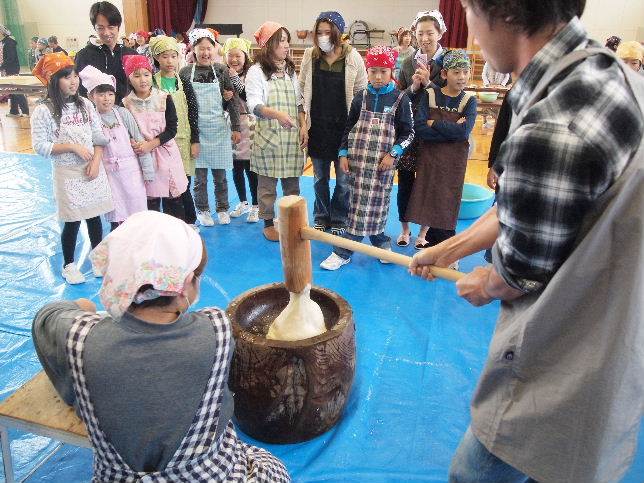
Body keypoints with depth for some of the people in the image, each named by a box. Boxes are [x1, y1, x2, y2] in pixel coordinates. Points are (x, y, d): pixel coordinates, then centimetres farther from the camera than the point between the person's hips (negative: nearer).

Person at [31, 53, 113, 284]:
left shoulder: (85, 104, 3)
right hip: (67, 173, -3)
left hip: (92, 170, 4)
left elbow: (99, 137, 4)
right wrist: (72, 146, -16)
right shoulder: (44, 111, -9)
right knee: (72, 221, 4)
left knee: (94, 216, 11)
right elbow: (40, 146, -10)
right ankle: (69, 265, 23)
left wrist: (96, 163, -8)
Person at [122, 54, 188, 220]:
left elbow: (172, 129, -6)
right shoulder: (126, 104, -2)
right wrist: (134, 144, -16)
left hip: (166, 152, 0)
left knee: (173, 199, 6)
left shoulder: (164, 99, -2)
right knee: (150, 201, 4)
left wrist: (151, 144, -16)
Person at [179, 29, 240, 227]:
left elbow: (231, 101, 1)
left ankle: (223, 209, 24)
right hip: (196, 129, 0)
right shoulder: (185, 72, -1)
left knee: (220, 174, 9)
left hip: (218, 128, 0)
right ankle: (202, 210, 21)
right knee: (200, 175, 6)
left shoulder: (221, 70, 0)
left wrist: (236, 128, 0)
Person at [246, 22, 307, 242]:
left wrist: (304, 126, 4)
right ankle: (268, 223, 15)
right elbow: (254, 104, -16)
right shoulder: (257, 71, -5)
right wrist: (276, 114, -33)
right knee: (267, 181, 2)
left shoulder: (290, 70, 14)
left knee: (292, 179, 9)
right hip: (268, 134, -5)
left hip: (292, 135, 5)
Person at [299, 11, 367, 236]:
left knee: (343, 179, 5)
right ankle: (321, 218, 28)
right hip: (317, 126, 2)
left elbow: (362, 92, 0)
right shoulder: (310, 55, 1)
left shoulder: (352, 57, -5)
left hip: (343, 126, -2)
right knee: (319, 178, 12)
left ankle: (339, 220, 22)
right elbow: (302, 89, 7)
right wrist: (304, 119, 2)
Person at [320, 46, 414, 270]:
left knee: (375, 204, 0)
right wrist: (343, 154, 3)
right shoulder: (361, 97, 6)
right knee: (359, 204, 5)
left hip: (383, 162, -2)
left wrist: (393, 153, -11)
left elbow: (408, 132, 1)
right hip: (358, 158, 3)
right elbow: (349, 127, 11)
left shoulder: (400, 99, -1)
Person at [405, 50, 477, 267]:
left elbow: (464, 131, -18)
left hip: (454, 162, 0)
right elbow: (419, 129, -14)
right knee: (431, 204, 4)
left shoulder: (469, 101, -1)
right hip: (429, 159, 1)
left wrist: (434, 123, -14)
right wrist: (452, 129, -17)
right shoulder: (429, 95, -2)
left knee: (447, 205, 3)